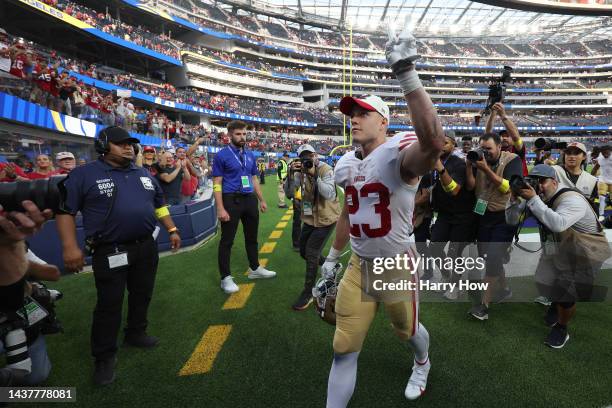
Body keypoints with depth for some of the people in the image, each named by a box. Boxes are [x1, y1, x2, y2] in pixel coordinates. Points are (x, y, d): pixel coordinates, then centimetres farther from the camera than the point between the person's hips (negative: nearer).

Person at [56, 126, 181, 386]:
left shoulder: (144, 175, 11)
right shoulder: (84, 174, -6)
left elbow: (159, 205, 19)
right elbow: (65, 210, -7)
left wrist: (172, 230, 14)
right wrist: (70, 247, -15)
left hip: (146, 247, 6)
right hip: (110, 252, -5)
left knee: (142, 295, 18)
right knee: (109, 304, 4)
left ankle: (136, 333, 40)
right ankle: (104, 356, 21)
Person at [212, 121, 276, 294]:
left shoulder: (250, 155, 12)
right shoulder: (221, 155, -6)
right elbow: (217, 184, -10)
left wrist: (262, 200, 14)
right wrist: (221, 208, -18)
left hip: (250, 199, 6)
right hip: (231, 200, -6)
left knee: (252, 236, 17)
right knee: (227, 240, 3)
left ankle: (255, 269, 34)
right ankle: (226, 277, 15)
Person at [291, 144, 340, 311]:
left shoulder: (326, 170, -18)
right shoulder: (301, 172, 1)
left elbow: (330, 195, -30)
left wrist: (315, 175, -35)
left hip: (325, 218, -7)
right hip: (310, 217, 7)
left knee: (311, 254, -7)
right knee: (304, 251, 16)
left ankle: (308, 293, 9)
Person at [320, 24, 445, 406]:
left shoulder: (400, 153, -20)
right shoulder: (346, 163, 3)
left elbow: (434, 140, -45)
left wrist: (406, 74, -49)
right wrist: (332, 257, 20)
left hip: (397, 263, -5)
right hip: (359, 265, 5)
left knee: (408, 328, 24)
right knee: (344, 348, 8)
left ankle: (423, 363, 60)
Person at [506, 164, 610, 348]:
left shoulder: (571, 199, -29)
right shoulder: (538, 198, -7)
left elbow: (558, 224, -48)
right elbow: (512, 220, -7)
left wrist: (533, 200, -46)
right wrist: (515, 198, -23)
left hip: (586, 256, -6)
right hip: (557, 251, 7)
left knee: (566, 296, -8)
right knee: (544, 283, 8)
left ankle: (561, 329, 21)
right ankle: (556, 305, 44)